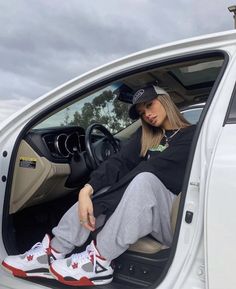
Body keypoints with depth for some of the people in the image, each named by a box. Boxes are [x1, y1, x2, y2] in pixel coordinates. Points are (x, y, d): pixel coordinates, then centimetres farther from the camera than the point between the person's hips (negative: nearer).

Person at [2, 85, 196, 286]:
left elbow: (152, 168, -20)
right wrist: (87, 191, -23)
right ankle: (53, 253, -11)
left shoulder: (191, 135, -6)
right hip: (140, 212, 5)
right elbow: (120, 162, -5)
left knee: (144, 179, -33)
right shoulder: (145, 135, 12)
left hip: (175, 220, -5)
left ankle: (98, 262, -25)